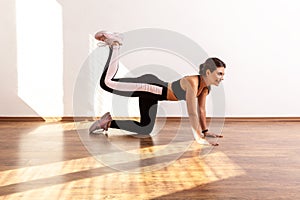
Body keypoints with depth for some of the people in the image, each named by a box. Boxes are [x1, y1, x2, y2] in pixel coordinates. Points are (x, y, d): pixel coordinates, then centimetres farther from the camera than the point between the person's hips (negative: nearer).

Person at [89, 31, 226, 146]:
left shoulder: (206, 87, -1)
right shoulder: (192, 83, -29)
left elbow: (201, 109, 8)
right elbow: (192, 113, -32)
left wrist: (205, 131, 10)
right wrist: (199, 138, -31)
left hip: (152, 96, 9)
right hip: (148, 85, -9)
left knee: (145, 130, 9)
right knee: (107, 83, -9)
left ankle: (109, 122, 20)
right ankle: (114, 46, 9)